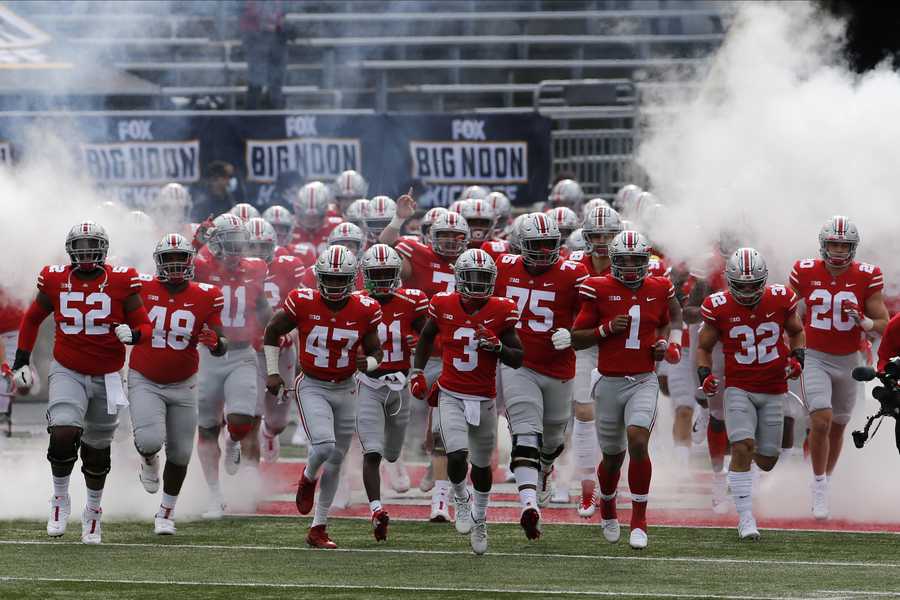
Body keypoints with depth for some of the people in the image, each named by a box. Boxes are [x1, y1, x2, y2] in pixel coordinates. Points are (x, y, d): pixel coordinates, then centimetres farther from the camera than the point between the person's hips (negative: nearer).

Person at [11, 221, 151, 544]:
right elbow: (32, 319, 12)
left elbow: (145, 326, -3)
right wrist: (21, 362, 9)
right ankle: (60, 500, 3)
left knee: (97, 449, 10)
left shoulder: (121, 282, -9)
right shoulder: (55, 280, -4)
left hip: (106, 377, 0)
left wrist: (132, 334, -26)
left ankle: (93, 510, 34)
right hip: (67, 372, 0)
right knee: (63, 435, -21)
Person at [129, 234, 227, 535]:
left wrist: (216, 342, -26)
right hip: (145, 382, -2)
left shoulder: (205, 297, -7)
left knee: (179, 453, 8)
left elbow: (221, 348, -6)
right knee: (150, 439, -22)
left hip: (182, 385, 2)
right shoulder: (141, 289, -9)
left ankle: (166, 512, 29)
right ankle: (149, 461, 16)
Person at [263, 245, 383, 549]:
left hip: (345, 389, 3)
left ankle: (319, 527, 21)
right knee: (324, 445, -24)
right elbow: (272, 332, 3)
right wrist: (272, 372, 0)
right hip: (312, 387, -3)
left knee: (335, 460, 9)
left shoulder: (364, 310, -9)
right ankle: (308, 478, 13)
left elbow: (376, 351, 4)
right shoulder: (303, 303, -14)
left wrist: (368, 363, -19)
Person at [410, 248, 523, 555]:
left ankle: (479, 519, 38)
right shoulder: (443, 306, -4)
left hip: (484, 400, 1)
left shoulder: (500, 312, -7)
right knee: (457, 456, -20)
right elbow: (426, 337, 17)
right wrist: (417, 372, 10)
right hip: (451, 396, -1)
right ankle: (461, 499, 12)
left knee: (482, 465, 13)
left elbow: (518, 360, -2)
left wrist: (496, 346, -21)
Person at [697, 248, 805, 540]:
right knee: (742, 449, -19)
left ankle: (753, 452, 45)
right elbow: (704, 346, 6)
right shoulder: (718, 307, -8)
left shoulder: (780, 300, -5)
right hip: (739, 389, -2)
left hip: (773, 390, 2)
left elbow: (797, 332, 14)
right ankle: (745, 519, -13)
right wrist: (704, 374, -11)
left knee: (766, 461, 6)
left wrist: (797, 357, -4)